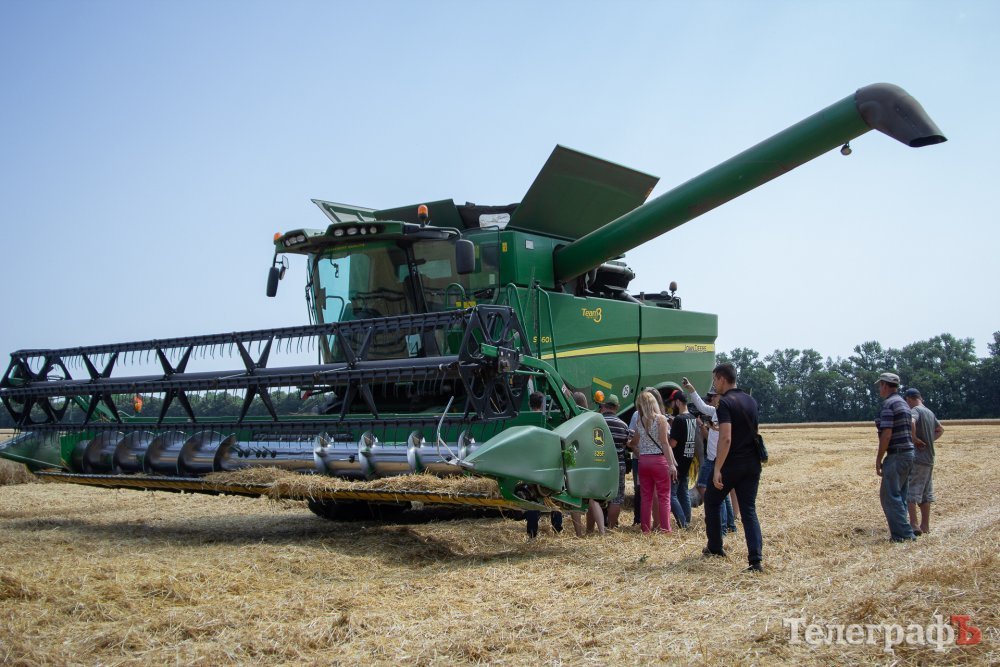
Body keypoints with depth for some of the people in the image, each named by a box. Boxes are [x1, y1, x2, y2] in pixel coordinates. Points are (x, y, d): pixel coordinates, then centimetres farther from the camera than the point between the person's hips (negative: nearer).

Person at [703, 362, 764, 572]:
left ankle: (715, 547, 27)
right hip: (752, 464, 6)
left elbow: (726, 438, -23)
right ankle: (756, 559, -7)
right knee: (749, 509, 6)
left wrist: (717, 469, -23)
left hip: (731, 464, -6)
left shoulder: (725, 403, -14)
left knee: (712, 502, 16)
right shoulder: (751, 401, 10)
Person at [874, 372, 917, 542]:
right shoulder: (904, 403, 16)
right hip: (908, 453, 10)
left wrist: (878, 459, -13)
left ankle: (903, 533, -7)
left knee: (889, 496, -6)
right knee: (900, 496, 14)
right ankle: (903, 532, 16)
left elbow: (887, 434, -18)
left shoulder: (888, 404, -14)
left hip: (896, 455, -10)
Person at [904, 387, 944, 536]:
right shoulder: (929, 412, 15)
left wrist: (914, 438, -21)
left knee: (910, 492, -7)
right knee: (925, 493, 13)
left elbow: (911, 422, -35)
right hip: (929, 458, 9)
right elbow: (940, 429, 31)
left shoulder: (915, 410, -11)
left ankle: (914, 525, -13)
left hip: (916, 458, -9)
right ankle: (925, 525, 18)